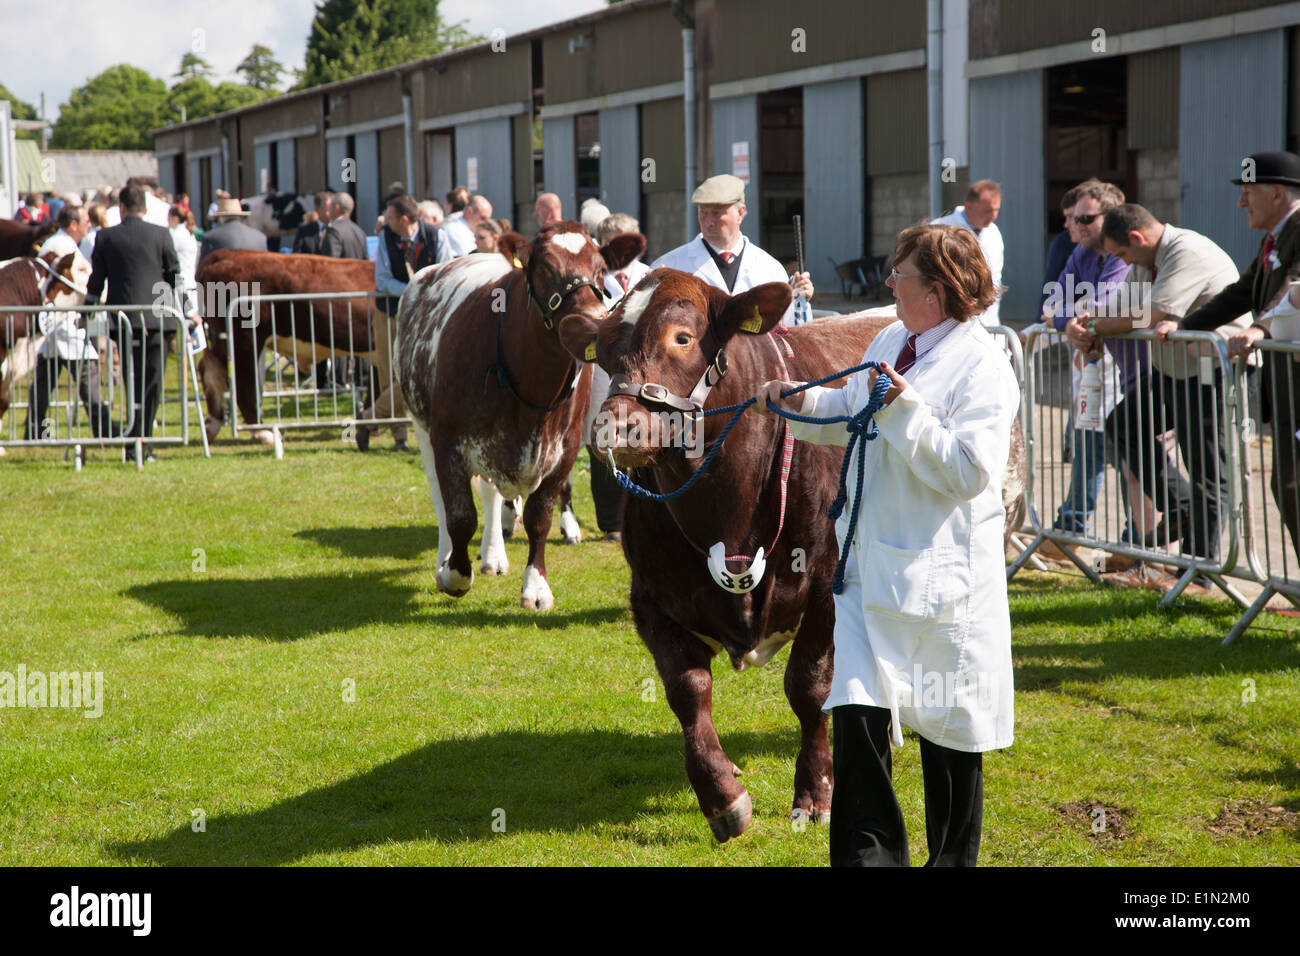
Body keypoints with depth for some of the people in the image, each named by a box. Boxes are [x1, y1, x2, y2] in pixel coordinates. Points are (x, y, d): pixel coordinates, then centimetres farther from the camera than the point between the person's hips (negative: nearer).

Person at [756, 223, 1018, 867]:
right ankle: (869, 853, 7)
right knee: (857, 708, -3)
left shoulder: (983, 367, -13)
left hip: (941, 572, -6)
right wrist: (801, 402, 11)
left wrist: (905, 410, -25)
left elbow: (970, 471, -21)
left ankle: (952, 858, 25)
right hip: (871, 563, 6)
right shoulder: (888, 344, 11)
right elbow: (846, 419, 29)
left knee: (949, 725, 9)